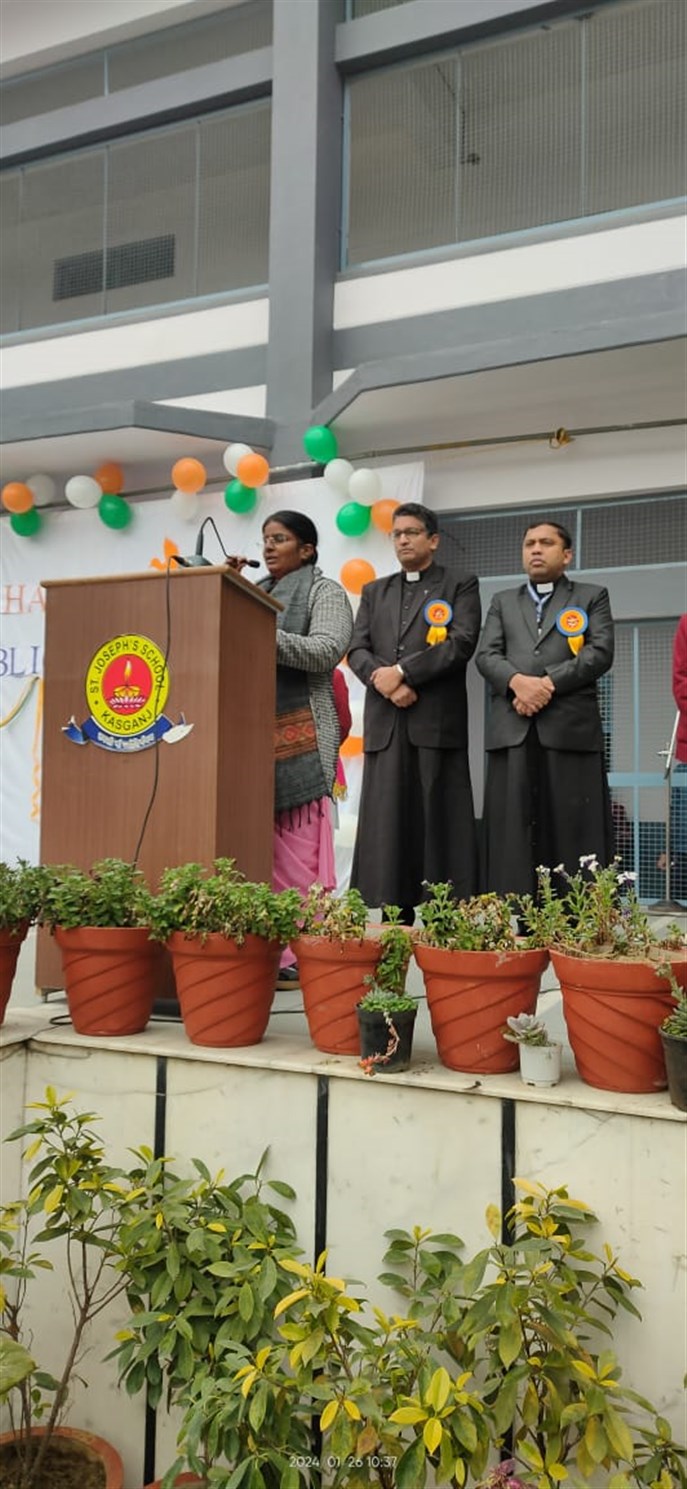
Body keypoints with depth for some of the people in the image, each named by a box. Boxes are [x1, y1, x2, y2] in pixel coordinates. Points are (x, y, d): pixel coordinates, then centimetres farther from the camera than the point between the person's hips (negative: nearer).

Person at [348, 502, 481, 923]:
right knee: (387, 825, 1)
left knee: (439, 822, -4)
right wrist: (382, 679, -10)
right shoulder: (374, 591, 21)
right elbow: (357, 650, 10)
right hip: (385, 723, 4)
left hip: (437, 721, -4)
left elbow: (462, 643, -7)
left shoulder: (460, 586, 8)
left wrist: (402, 672, -12)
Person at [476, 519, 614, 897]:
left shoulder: (592, 597, 16)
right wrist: (518, 681, -12)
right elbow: (486, 655, 9)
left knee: (574, 833, -5)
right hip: (512, 730, 2)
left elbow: (601, 653, 0)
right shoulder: (503, 602, 23)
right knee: (512, 834, -2)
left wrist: (548, 682, -11)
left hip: (571, 728, -2)